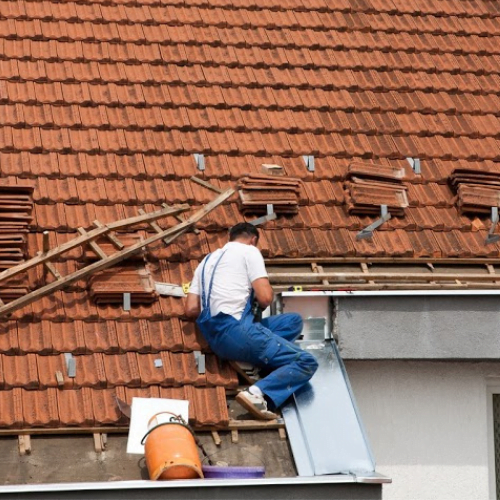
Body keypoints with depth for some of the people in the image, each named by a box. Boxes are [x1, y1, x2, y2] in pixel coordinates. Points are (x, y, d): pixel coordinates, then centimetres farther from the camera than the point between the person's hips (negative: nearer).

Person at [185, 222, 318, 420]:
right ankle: (257, 394, -33)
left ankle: (256, 358, -6)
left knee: (294, 320, 21)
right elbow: (265, 298, -7)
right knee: (306, 362, -10)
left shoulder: (208, 260, 26)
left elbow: (191, 309, 17)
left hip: (215, 339, 8)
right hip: (236, 329, -8)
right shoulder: (249, 251, 5)